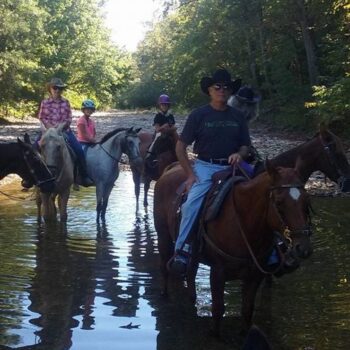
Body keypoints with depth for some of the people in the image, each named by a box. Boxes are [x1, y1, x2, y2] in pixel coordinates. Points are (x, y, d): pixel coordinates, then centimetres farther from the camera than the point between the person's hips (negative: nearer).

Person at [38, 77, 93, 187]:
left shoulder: (66, 102, 6)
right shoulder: (45, 102, 4)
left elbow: (69, 119, 1)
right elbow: (41, 117, 2)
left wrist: (59, 126, -15)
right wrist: (50, 127, -14)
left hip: (64, 130, 0)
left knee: (79, 150, -15)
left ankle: (84, 177, -6)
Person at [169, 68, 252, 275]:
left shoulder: (238, 117, 9)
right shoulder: (198, 115, 1)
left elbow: (246, 145, 15)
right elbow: (181, 147, 2)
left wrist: (239, 154, -9)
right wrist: (190, 174, -6)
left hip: (231, 167, 3)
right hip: (205, 167, -3)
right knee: (192, 204, -26)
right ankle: (182, 250, -18)